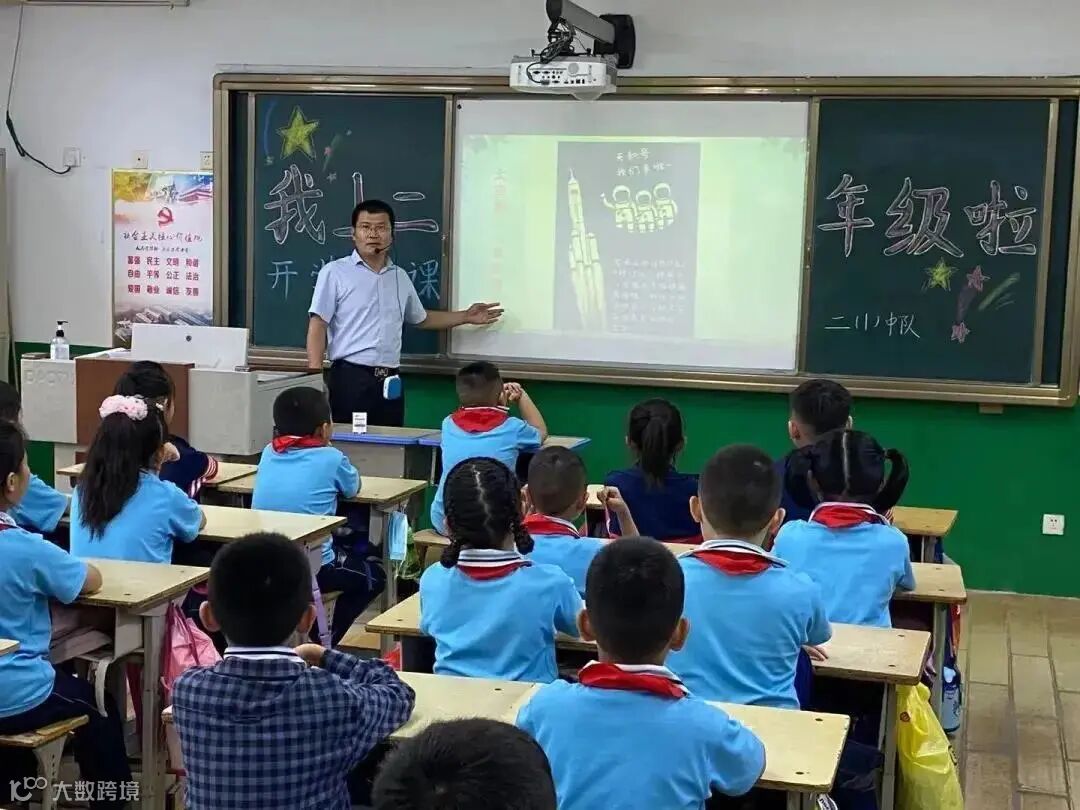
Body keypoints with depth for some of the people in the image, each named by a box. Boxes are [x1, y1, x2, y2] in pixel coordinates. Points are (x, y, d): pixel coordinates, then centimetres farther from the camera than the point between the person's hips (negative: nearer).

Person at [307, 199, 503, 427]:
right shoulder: (334, 272, -2)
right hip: (350, 378, -5)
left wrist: (466, 316, 25)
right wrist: (315, 378, -15)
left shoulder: (400, 277, 14)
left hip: (389, 382, 5)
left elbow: (420, 318, 30)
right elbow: (318, 326, -6)